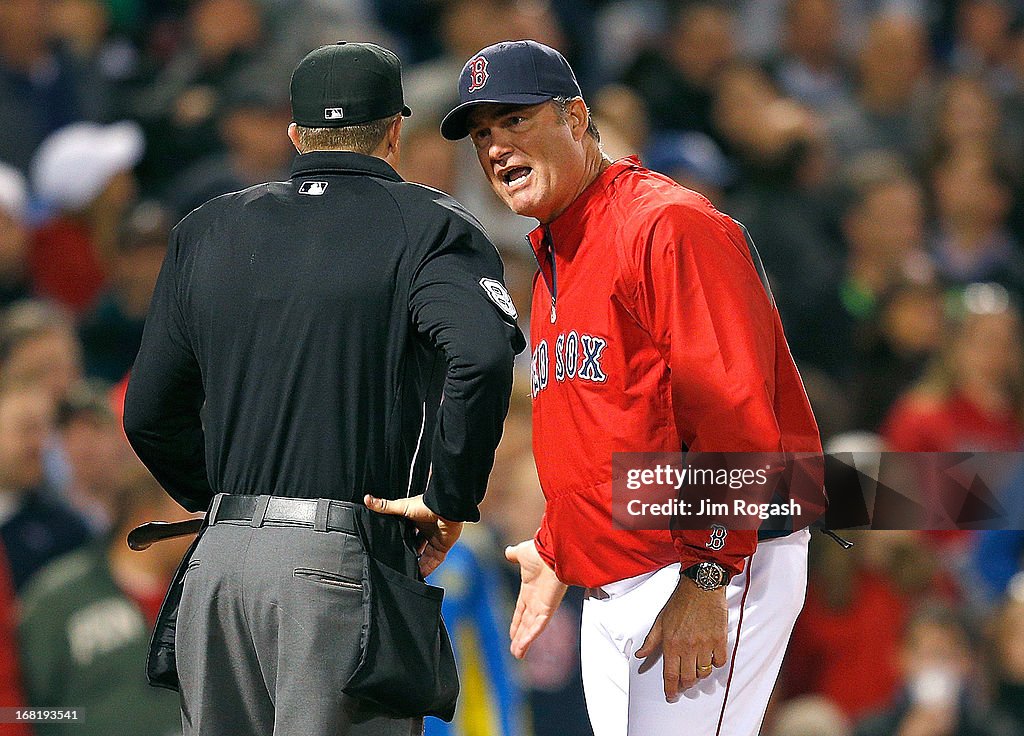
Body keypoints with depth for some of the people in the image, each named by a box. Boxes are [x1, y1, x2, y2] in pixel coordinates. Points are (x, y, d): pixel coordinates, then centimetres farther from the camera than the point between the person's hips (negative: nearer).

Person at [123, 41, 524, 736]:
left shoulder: (208, 230, 15)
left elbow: (150, 413, 14)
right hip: (346, 559, -5)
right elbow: (482, 356, -19)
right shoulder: (425, 224, 0)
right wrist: (451, 499, -10)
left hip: (220, 552, 5)